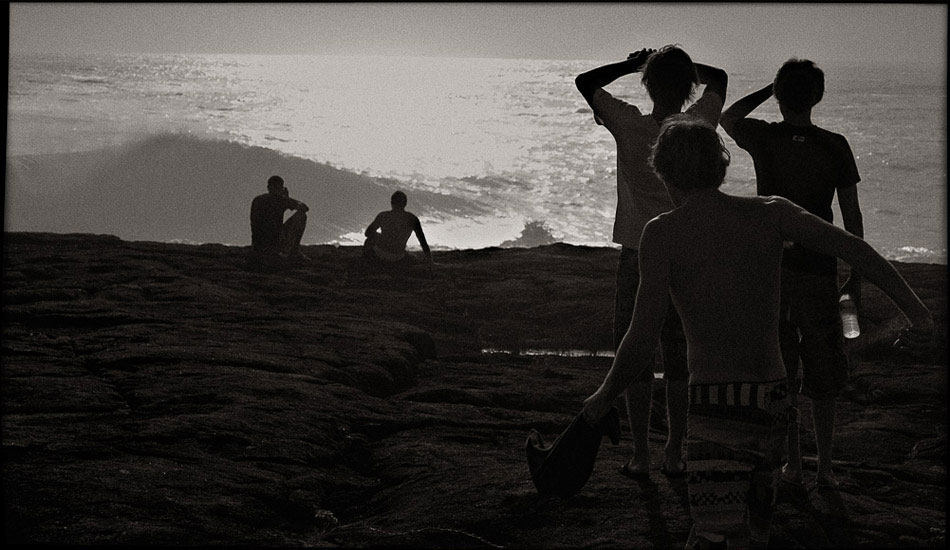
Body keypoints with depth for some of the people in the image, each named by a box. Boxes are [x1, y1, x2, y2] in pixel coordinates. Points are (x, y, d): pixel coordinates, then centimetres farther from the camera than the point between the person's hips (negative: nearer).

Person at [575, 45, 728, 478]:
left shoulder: (630, 126, -12)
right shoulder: (699, 127, -5)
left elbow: (585, 81, -3)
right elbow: (719, 78, 14)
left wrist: (632, 64, 0)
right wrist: (681, 63, 9)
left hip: (638, 259, -2)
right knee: (679, 361, 10)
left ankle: (640, 456, 6)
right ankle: (675, 454, 15)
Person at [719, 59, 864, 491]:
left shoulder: (764, 138, -7)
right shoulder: (835, 147, -6)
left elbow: (727, 118, 16)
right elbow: (852, 216, -3)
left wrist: (769, 90, 12)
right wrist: (857, 277, 5)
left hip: (771, 273, 0)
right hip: (819, 273, 0)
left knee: (780, 374, 8)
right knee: (822, 375, 12)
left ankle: (792, 467, 9)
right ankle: (825, 468, 13)